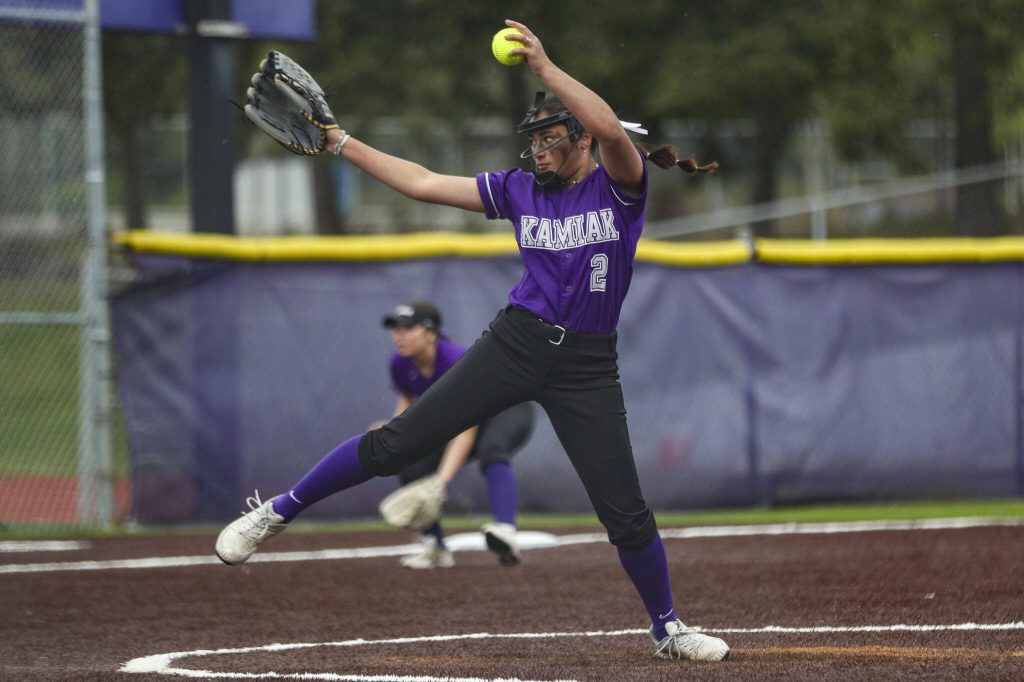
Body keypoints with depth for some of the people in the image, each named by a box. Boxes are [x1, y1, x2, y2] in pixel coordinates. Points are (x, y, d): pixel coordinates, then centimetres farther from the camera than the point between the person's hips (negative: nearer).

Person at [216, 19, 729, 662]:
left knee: (626, 512, -2)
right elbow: (422, 182, 11)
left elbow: (612, 131, -27)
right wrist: (339, 142, 10)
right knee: (396, 442, -6)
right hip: (515, 343, 2)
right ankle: (276, 513, 4)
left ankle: (667, 627, 19)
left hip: (588, 368, -2)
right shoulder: (521, 189, 8)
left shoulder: (619, 186, -4)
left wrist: (545, 68, -28)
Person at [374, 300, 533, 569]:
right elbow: (408, 398, 9)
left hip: (509, 413, -7)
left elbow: (467, 429, -38)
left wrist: (442, 479, -49)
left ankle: (506, 531, -58)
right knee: (411, 467, -14)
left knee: (491, 448, -40)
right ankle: (434, 548, 2)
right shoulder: (402, 365, -15)